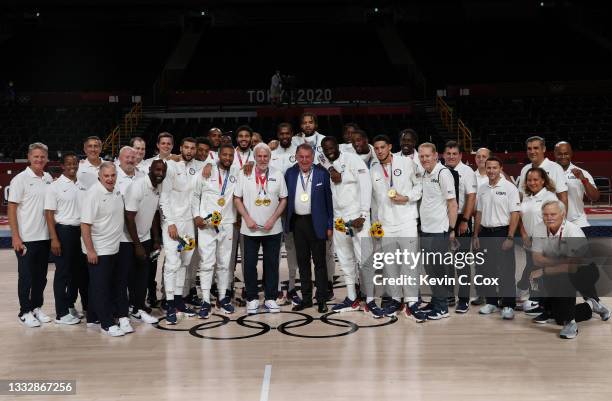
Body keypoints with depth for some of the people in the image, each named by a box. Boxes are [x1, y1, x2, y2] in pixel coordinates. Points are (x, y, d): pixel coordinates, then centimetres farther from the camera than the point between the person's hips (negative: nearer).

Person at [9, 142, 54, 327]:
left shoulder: (49, 178, 7)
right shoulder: (20, 179, -8)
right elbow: (11, 209, -8)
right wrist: (15, 237, -13)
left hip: (44, 237, 5)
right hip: (26, 238, -5)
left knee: (41, 276, 13)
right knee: (26, 277, 4)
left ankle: (37, 308, 27)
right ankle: (25, 312, 16)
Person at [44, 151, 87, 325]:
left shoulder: (82, 186, 8)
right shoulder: (55, 186, -7)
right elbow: (49, 213, -9)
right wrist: (54, 239, -16)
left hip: (81, 231, 6)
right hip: (64, 231, -6)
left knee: (79, 270, 13)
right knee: (63, 272, 2)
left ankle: (70, 305, 28)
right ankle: (61, 313, 11)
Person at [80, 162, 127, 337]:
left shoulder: (117, 192, 6)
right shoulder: (93, 194, -17)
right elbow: (85, 225, -18)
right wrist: (90, 250, -20)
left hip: (115, 249, 8)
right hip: (98, 251, -8)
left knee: (115, 286, 14)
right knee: (100, 288, 0)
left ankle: (120, 316, 24)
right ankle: (107, 324, 5)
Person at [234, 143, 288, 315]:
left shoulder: (277, 175, 2)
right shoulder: (244, 174, 0)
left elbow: (283, 199, 3)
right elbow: (237, 199, 2)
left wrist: (273, 219, -8)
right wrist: (247, 218, -9)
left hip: (273, 228, 1)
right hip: (250, 229, 0)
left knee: (271, 263, 6)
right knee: (249, 264, 3)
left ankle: (270, 298, 17)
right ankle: (252, 299, 16)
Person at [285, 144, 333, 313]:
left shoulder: (322, 173, -5)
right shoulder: (290, 173, 4)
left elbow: (328, 200, -3)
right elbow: (285, 197, 8)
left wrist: (329, 225, -6)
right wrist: (287, 222, 1)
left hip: (316, 223, -3)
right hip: (297, 222, 4)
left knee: (319, 261, 3)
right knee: (302, 261, 11)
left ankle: (322, 299, 11)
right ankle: (306, 298, 22)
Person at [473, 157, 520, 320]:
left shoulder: (509, 188, -7)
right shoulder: (482, 189, 9)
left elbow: (515, 214, -11)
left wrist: (510, 237, -16)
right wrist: (475, 235, 10)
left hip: (502, 233, -5)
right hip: (485, 233, 5)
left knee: (506, 270, -2)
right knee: (489, 269, 11)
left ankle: (508, 306, 6)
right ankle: (491, 302, 22)